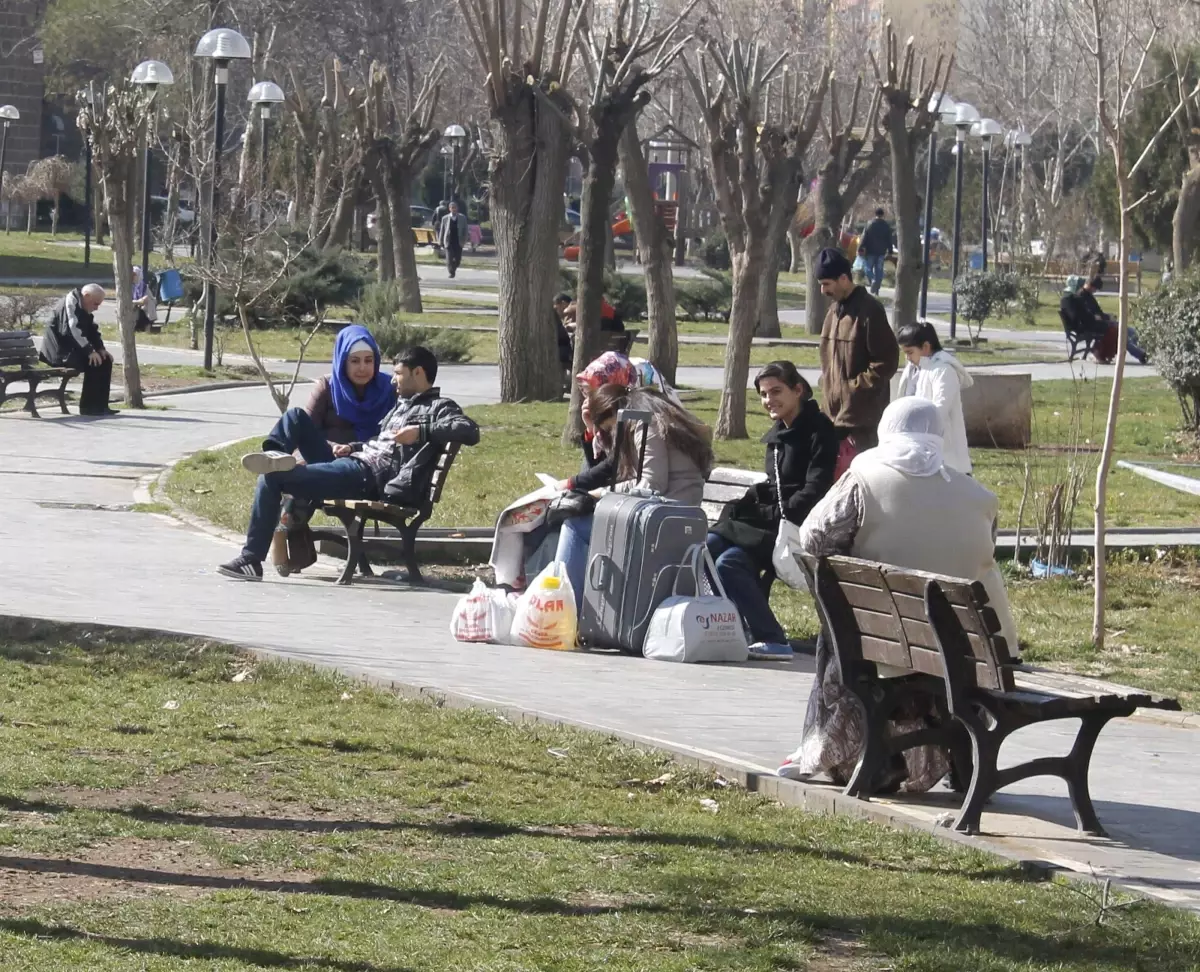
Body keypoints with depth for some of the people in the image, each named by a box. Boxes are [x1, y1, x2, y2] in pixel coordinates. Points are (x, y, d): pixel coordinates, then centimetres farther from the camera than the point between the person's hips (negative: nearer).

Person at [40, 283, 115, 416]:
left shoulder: (85, 309, 14)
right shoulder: (70, 303, -18)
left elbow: (93, 330, 16)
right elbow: (72, 330, -30)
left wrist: (101, 348, -2)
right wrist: (89, 351, -32)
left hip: (74, 350, 10)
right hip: (60, 352, -10)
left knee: (105, 360, 3)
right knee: (93, 362, -24)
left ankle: (100, 406, 1)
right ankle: (88, 407, -19)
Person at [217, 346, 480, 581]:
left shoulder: (438, 408, -2)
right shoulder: (403, 405, 26)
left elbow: (470, 432, -20)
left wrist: (421, 431, -27)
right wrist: (353, 447, 15)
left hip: (369, 478, -10)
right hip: (354, 462, 10)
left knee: (272, 478, -17)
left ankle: (251, 560, -14)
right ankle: (276, 455, -16)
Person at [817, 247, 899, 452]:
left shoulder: (869, 310, -12)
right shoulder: (835, 309, 14)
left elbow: (888, 360, -15)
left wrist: (857, 387, -15)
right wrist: (827, 383, 9)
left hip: (862, 414, -9)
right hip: (837, 411, 9)